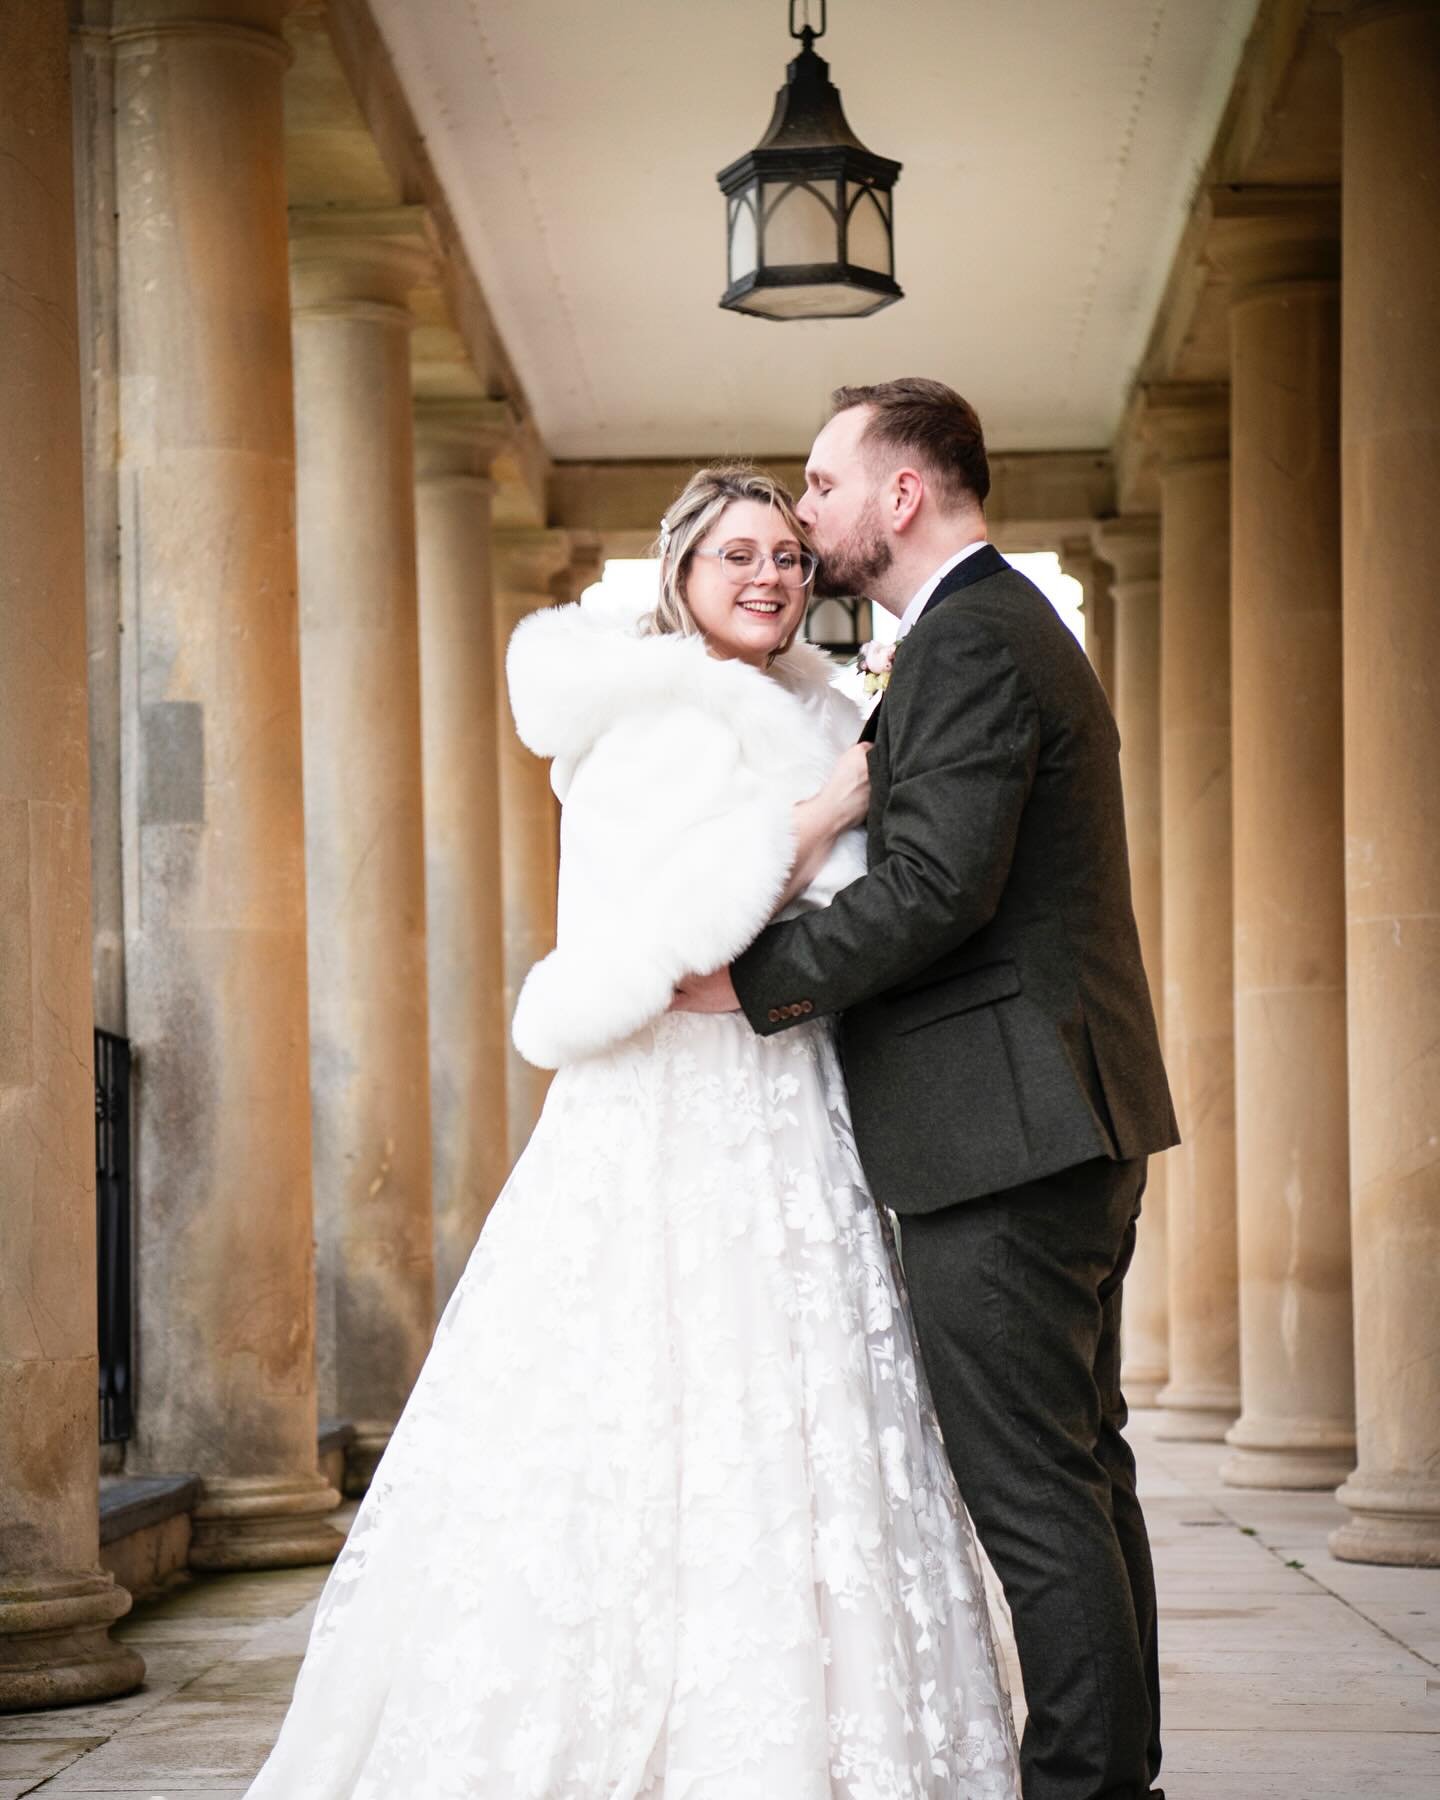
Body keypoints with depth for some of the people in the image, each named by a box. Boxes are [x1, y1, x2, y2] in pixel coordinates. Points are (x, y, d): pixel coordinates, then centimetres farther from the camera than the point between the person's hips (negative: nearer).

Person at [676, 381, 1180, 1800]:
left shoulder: (967, 642, -14)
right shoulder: (1011, 624, 20)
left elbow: (937, 887, -22)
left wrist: (753, 984, -14)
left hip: (1003, 1126, -11)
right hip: (1068, 1118, 11)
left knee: (1029, 1488, -8)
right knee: (1078, 1468, 14)